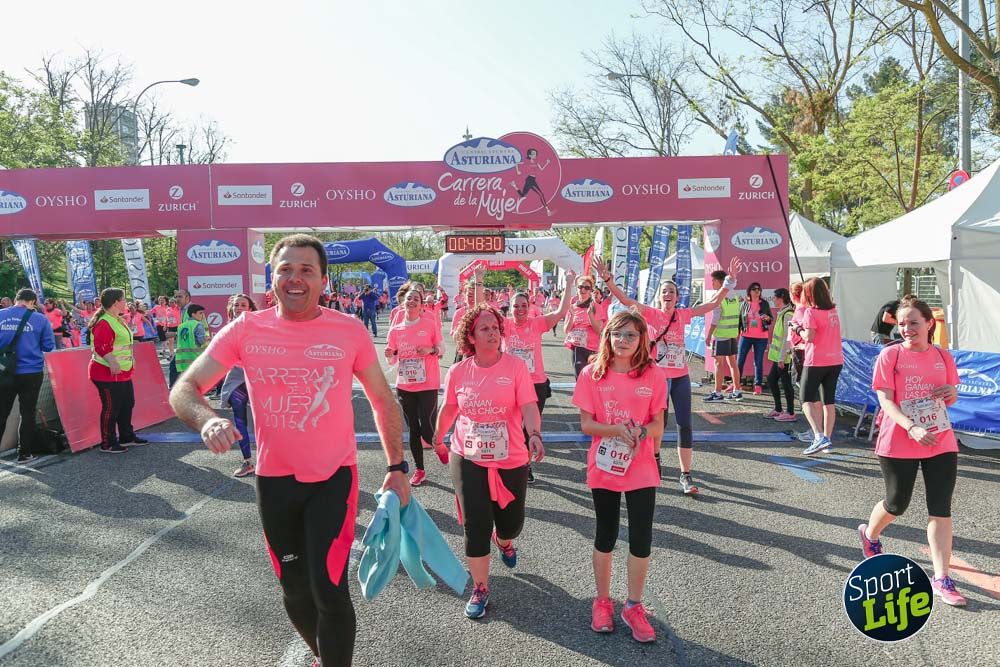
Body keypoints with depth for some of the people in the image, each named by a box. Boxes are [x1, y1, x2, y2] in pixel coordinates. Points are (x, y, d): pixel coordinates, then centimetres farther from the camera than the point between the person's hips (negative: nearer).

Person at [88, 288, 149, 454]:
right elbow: (101, 347, -28)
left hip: (123, 373, 11)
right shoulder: (104, 323, -19)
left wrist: (130, 358, 22)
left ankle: (127, 436, 31)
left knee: (127, 404, 18)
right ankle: (108, 444, 6)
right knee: (111, 408, -3)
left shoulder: (118, 320, 15)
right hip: (108, 373, -11)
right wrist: (113, 362, -34)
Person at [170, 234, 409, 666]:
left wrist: (397, 468, 2)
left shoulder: (350, 330, -9)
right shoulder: (245, 330, -7)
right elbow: (183, 390, -7)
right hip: (274, 480, 2)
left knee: (329, 591, -10)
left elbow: (383, 400, 2)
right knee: (296, 593, 18)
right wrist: (208, 419, -30)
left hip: (334, 477, -2)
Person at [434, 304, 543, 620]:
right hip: (468, 459, 0)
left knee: (511, 522, 13)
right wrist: (438, 440, 24)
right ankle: (480, 589, 19)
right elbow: (449, 409, 12)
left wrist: (535, 435, -35)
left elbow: (528, 406, -17)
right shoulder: (457, 372, -3)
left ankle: (503, 541, 53)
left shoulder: (515, 366, -9)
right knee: (476, 526, 0)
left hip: (511, 459, 0)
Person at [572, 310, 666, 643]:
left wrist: (641, 431, -23)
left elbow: (658, 426, -1)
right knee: (605, 537, 14)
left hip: (642, 470, 0)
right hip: (604, 468, 0)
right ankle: (602, 602, 33)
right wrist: (616, 429, -23)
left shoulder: (654, 374, -5)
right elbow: (586, 424, -6)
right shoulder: (592, 374, -6)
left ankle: (634, 606, 26)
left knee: (641, 539, 6)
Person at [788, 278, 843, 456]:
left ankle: (820, 437, -18)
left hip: (816, 362, -7)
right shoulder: (833, 310, 10)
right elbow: (825, 331, 12)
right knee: (829, 401, 13)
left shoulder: (811, 312, -13)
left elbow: (809, 337, -19)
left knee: (807, 400, -2)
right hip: (835, 361, 7)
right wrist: (803, 327, 9)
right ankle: (826, 439, 17)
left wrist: (798, 328, -2)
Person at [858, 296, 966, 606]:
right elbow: (885, 400, -13)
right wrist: (912, 429, -26)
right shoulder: (890, 355, -7)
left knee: (941, 509, 1)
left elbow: (949, 399, 17)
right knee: (897, 504, 11)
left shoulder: (943, 356, 5)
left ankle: (942, 579, 8)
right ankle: (870, 534, 42)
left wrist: (953, 393, -8)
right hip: (898, 445, -3)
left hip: (942, 444, 3)